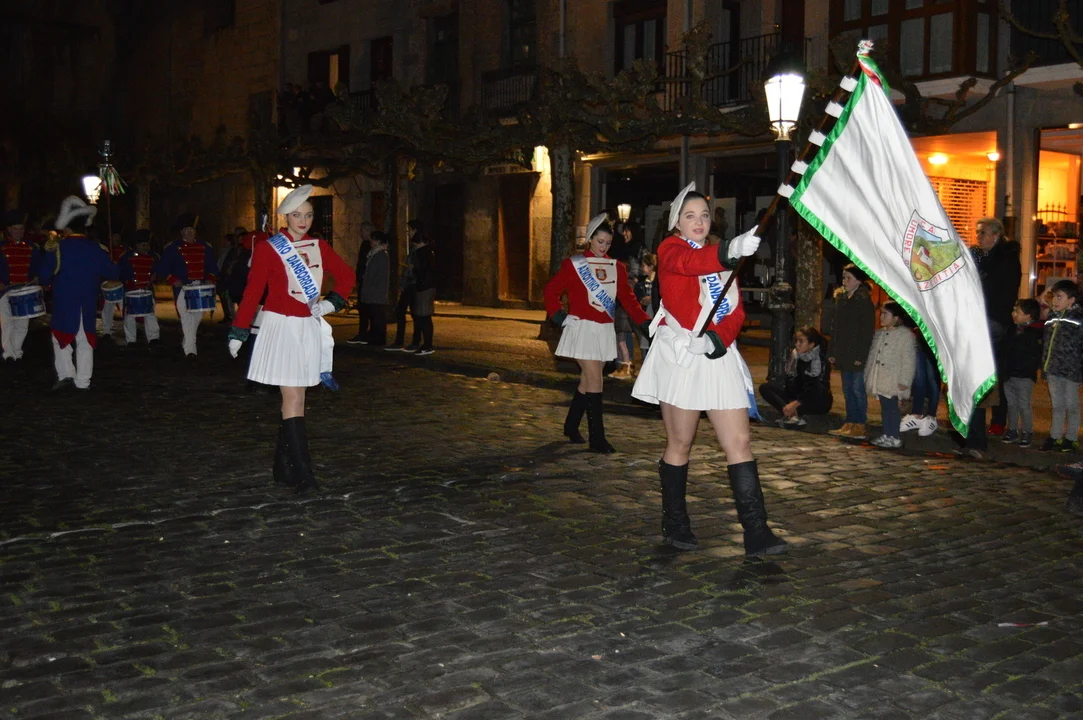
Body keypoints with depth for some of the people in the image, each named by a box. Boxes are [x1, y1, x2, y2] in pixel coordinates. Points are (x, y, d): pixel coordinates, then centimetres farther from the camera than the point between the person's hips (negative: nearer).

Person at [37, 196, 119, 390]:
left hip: (64, 306, -2)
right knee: (85, 342, 8)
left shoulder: (56, 250, -11)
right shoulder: (97, 250, -4)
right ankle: (83, 381, 10)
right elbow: (113, 273, 2)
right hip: (88, 306, 2)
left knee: (61, 338, 15)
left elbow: (44, 278, -10)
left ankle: (65, 374, 4)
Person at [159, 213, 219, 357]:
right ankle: (189, 348, -11)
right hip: (183, 288, -4)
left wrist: (210, 279, -4)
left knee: (198, 316, 11)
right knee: (186, 317, -10)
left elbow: (212, 266, 14)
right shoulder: (173, 248, 1)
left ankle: (187, 342, 32)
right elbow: (164, 267, 1)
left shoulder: (204, 247, 11)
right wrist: (173, 280, -12)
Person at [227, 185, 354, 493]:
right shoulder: (268, 248, -5)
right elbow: (252, 292, -5)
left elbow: (346, 275, 18)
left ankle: (284, 467, 20)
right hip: (281, 329, -5)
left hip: (309, 329, 5)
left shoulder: (319, 247, 7)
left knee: (295, 399, 9)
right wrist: (237, 333, -5)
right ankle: (302, 473, -11)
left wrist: (331, 303, 3)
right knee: (293, 399, -10)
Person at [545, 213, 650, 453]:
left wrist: (644, 321, -3)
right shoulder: (574, 264, -2)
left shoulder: (616, 267, 9)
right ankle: (597, 439, -10)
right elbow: (551, 290, 2)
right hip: (582, 328, -5)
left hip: (605, 331, 5)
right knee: (595, 380, -11)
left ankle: (571, 426, 30)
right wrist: (558, 316, -8)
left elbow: (628, 298, 7)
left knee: (588, 380, 12)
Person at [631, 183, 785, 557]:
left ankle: (756, 533, -5)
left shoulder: (720, 259, 18)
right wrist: (730, 251, -46)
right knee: (680, 444, 3)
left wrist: (719, 337, -12)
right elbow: (688, 263, -27)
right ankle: (674, 524, 19)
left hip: (718, 356, 5)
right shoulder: (670, 249, -1)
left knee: (739, 442, -4)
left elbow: (736, 311, 9)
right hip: (679, 354, -5)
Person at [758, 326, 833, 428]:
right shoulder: (795, 355, 0)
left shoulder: (821, 360, -17)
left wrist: (796, 403, -34)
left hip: (819, 403, -6)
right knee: (765, 388, -12)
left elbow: (818, 390, -24)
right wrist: (790, 403, -20)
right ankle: (794, 414, -34)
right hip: (797, 395, 6)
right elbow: (790, 382, -3)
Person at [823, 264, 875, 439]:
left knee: (857, 388, -5)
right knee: (848, 389, 11)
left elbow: (867, 330, -14)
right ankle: (850, 424, 18)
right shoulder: (840, 298, 13)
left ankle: (859, 427, 0)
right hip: (843, 354, 8)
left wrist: (861, 356, -19)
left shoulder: (864, 301, -10)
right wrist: (832, 352, 12)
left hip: (857, 355, -8)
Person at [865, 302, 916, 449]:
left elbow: (908, 360, -13)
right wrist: (867, 375, 18)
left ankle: (894, 437, -2)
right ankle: (886, 435, 18)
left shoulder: (905, 334, -9)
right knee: (884, 408, 12)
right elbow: (872, 355, 22)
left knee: (892, 408, -8)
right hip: (880, 380, 7)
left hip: (893, 381, -7)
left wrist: (904, 380, -17)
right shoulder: (879, 334, 16)